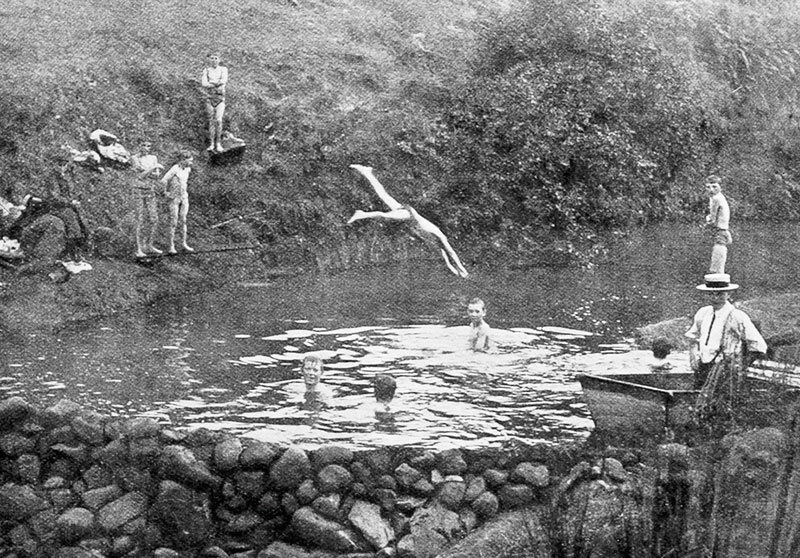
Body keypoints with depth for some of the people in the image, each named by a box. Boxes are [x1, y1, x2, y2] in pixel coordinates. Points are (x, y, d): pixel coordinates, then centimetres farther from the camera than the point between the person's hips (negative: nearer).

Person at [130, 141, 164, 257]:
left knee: (154, 219, 5)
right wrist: (154, 167, -22)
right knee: (141, 220, -7)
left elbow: (156, 176, -1)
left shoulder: (153, 158, 6)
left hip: (150, 191, 5)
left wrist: (145, 171, -17)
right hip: (139, 190, -5)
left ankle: (149, 245, 19)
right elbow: (142, 175, -19)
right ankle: (139, 249, -3)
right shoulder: (135, 159, -9)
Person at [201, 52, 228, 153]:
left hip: (220, 97, -1)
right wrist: (217, 84, -12)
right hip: (209, 98, 1)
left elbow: (224, 81, -9)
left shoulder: (223, 69, 7)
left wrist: (210, 83, -8)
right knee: (211, 121, 0)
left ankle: (218, 143, -4)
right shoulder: (206, 70, 9)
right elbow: (204, 84, -5)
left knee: (218, 120, -13)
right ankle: (211, 144, 4)